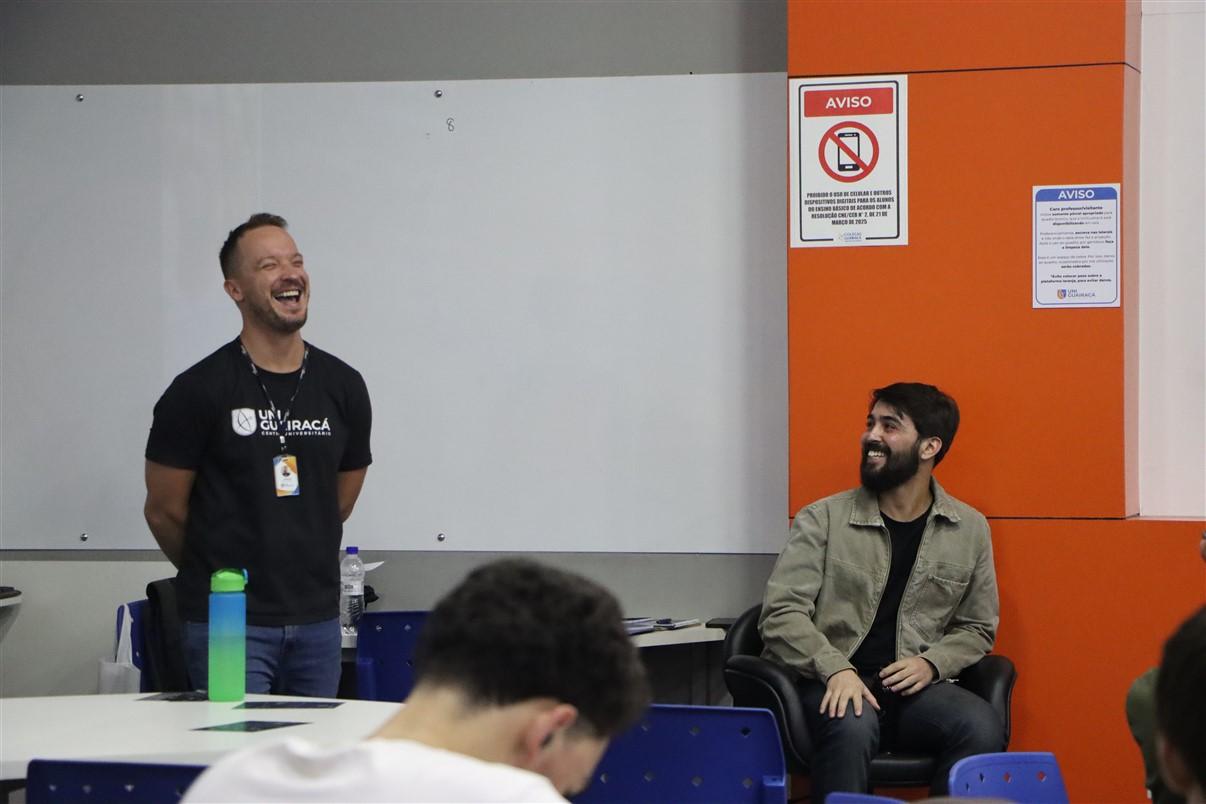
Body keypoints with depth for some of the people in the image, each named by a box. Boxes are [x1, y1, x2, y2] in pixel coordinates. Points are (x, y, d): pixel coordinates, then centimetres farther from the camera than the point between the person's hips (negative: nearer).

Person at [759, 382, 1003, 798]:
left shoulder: (969, 529, 10)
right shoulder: (823, 519, 2)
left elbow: (977, 628, 17)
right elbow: (781, 613, -4)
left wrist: (932, 662, -4)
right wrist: (836, 670, -21)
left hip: (912, 687, 2)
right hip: (830, 685, -2)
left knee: (982, 728, -31)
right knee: (853, 725, -38)